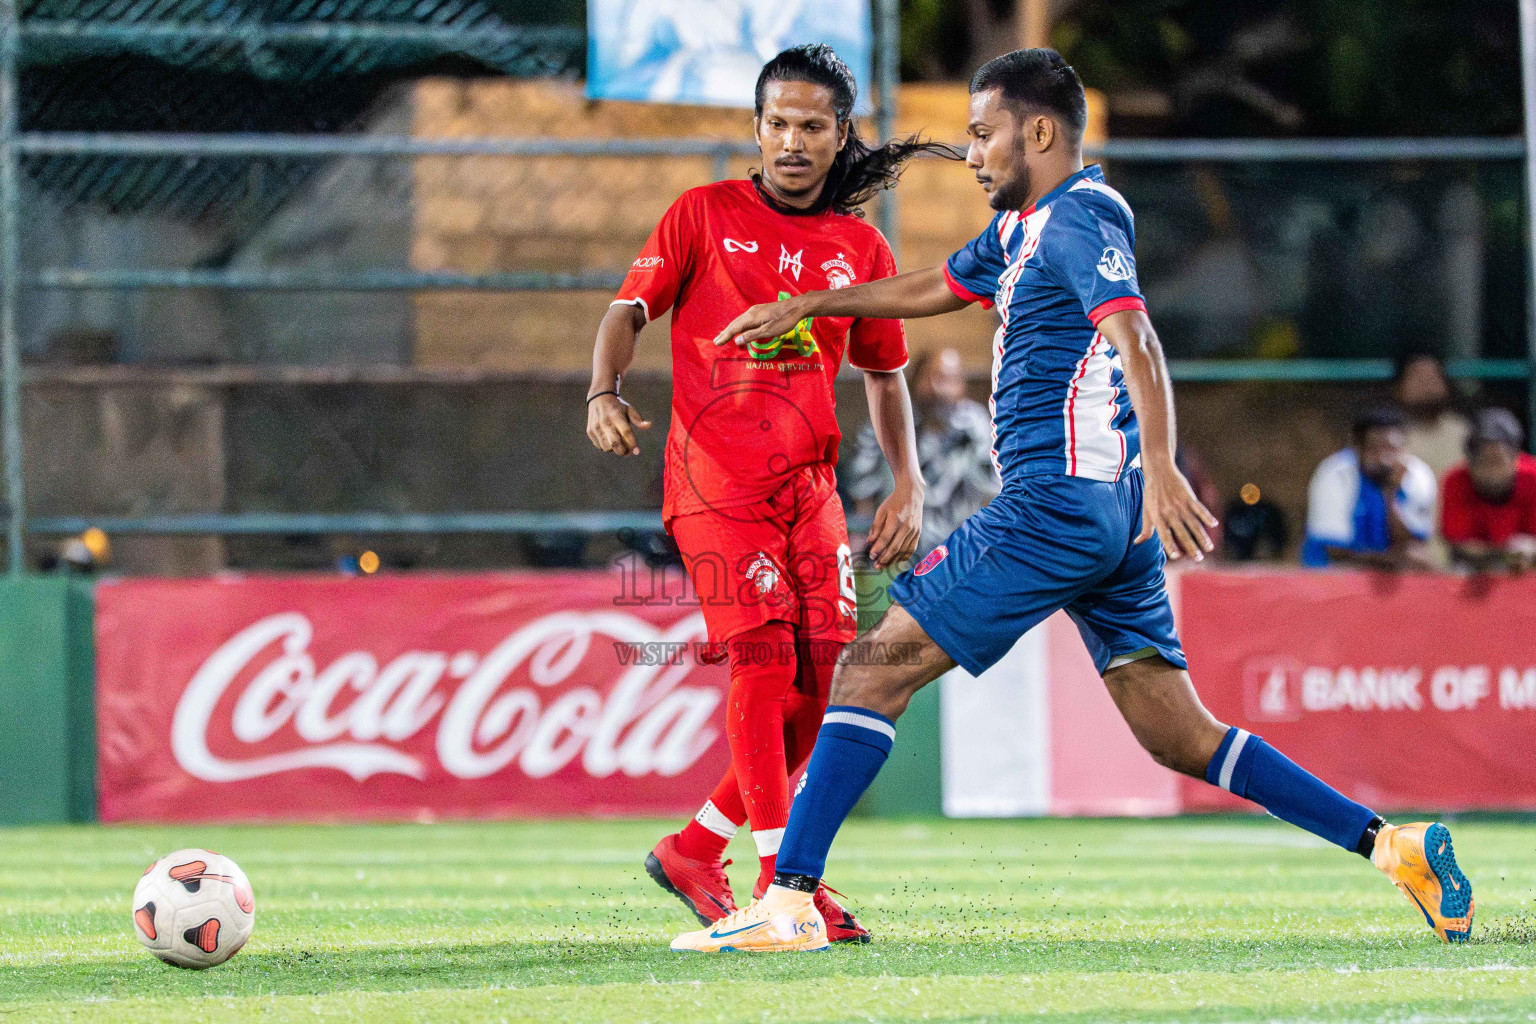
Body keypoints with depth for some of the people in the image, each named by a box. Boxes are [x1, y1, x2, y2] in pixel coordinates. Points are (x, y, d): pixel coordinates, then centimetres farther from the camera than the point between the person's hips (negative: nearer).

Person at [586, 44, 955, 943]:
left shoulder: (862, 250, 11)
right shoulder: (705, 215, 2)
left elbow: (885, 373, 20)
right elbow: (631, 308, 1)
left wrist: (908, 486, 9)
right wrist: (604, 393, -18)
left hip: (810, 485, 5)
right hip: (715, 479, -5)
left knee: (824, 680, -2)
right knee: (764, 658, -17)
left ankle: (696, 850, 14)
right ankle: (780, 883, -15)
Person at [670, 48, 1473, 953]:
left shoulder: (1079, 217, -9)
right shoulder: (1026, 225, 20)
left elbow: (1136, 339, -24)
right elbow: (931, 290, 37)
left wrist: (1160, 467, -37)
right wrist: (804, 305, 38)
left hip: (1057, 505, -10)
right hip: (1114, 520, 10)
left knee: (874, 668, -7)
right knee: (1182, 739, 7)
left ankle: (790, 903, -11)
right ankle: (1392, 843, 1)